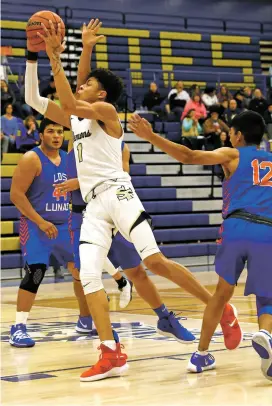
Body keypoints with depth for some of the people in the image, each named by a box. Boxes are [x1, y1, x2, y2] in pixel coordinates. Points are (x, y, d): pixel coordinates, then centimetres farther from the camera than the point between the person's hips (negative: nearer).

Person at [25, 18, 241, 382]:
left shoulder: (105, 110, 2)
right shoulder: (75, 119, 22)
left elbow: (69, 103, -15)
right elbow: (33, 100, 21)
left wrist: (55, 58, -13)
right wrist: (33, 56, 14)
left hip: (117, 194, -7)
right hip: (93, 205, 7)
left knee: (155, 262, -17)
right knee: (88, 277, -10)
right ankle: (112, 355, -13)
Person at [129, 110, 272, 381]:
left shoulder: (232, 155, 17)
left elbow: (189, 157, 3)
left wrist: (150, 136, 0)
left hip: (237, 227, -1)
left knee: (223, 292, 20)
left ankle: (202, 354, 23)